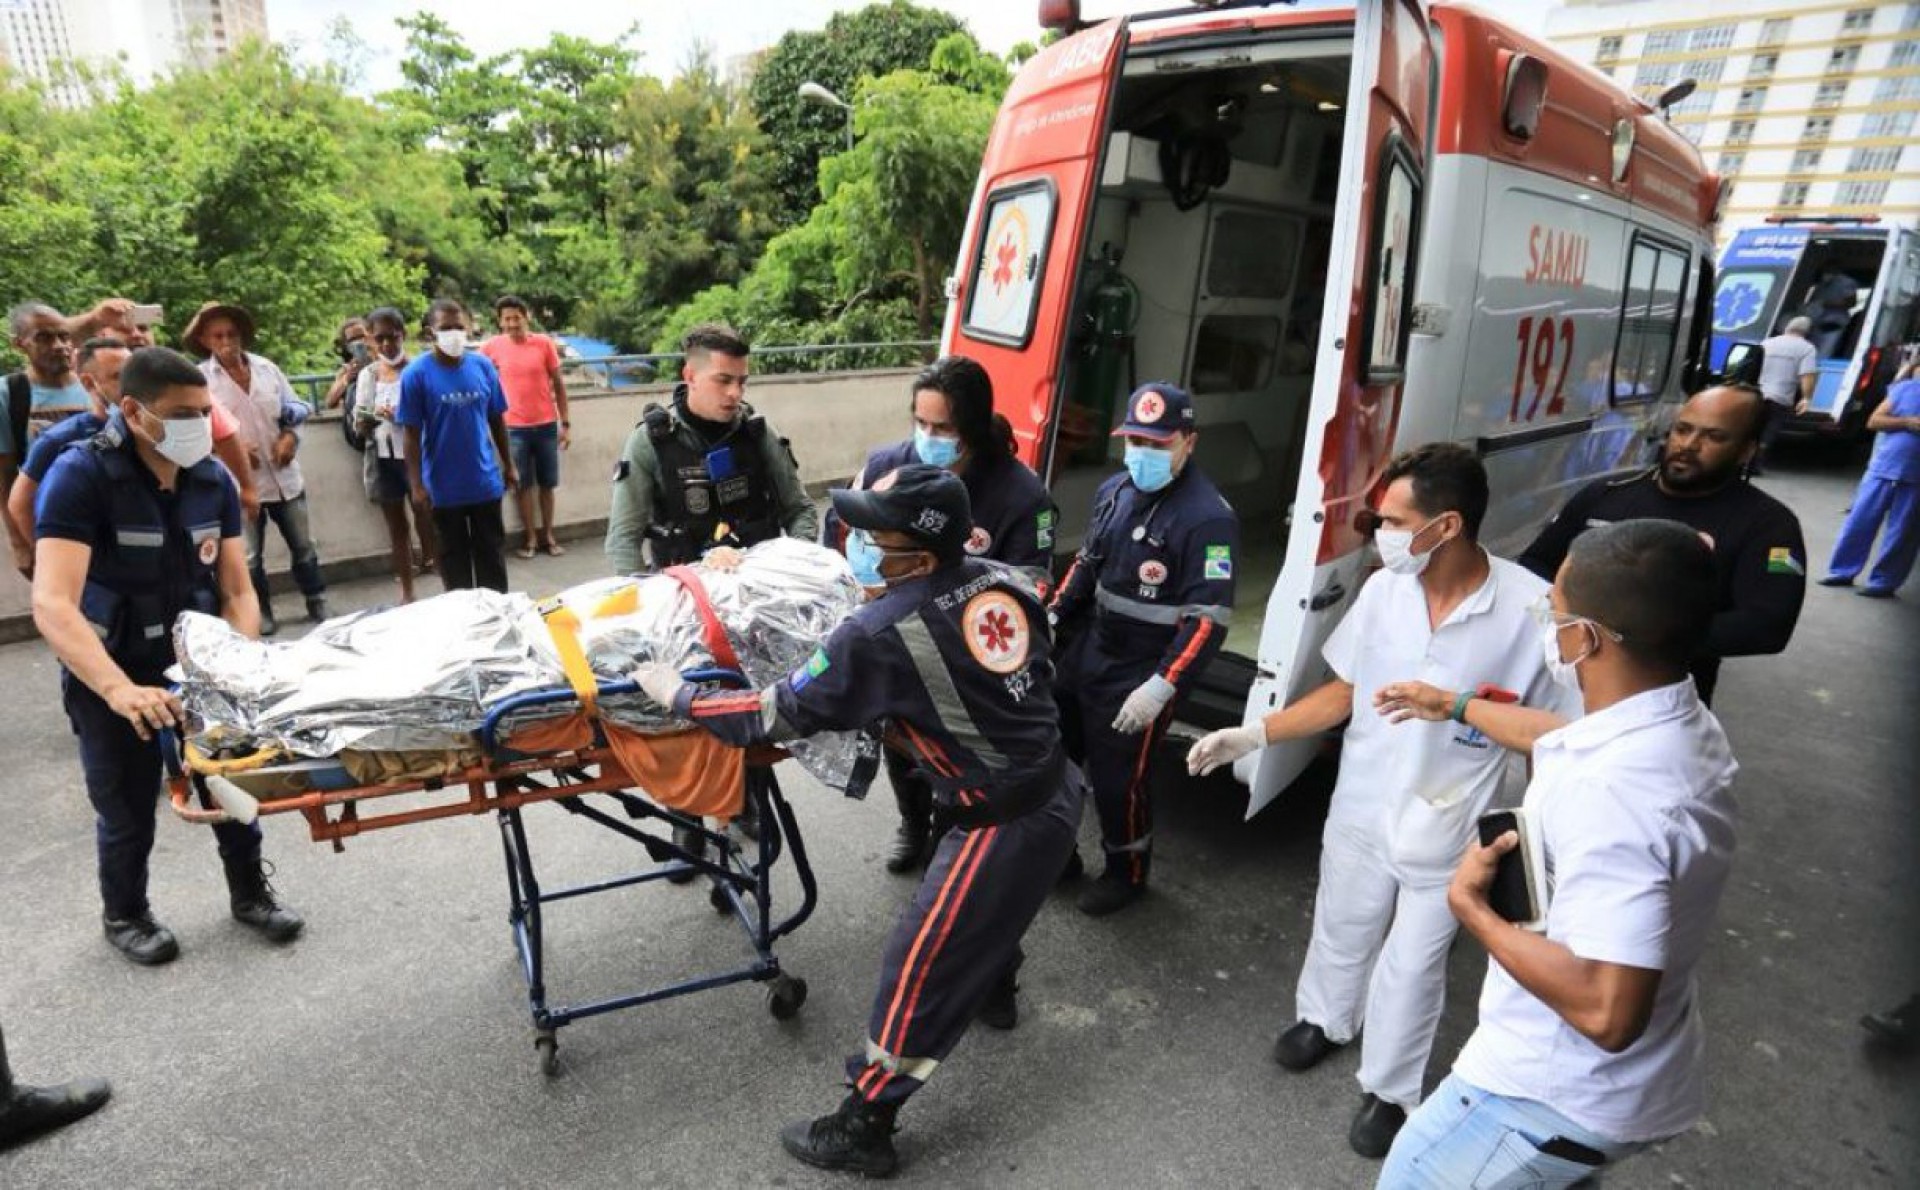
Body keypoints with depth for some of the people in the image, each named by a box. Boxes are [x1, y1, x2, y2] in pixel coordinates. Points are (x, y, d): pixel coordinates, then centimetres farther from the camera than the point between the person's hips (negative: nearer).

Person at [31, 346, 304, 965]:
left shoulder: (213, 480, -5)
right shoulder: (81, 476, -21)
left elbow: (237, 590, -2)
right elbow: (52, 604, -31)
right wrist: (119, 689, -44)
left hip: (199, 664, 4)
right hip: (109, 679, -3)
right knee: (128, 809, 11)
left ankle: (250, 892, 33)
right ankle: (125, 915, 38)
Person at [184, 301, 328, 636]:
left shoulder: (266, 367, 5)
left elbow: (296, 407, 11)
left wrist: (290, 436, -8)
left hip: (284, 475, 3)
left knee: (303, 545, 11)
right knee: (250, 556, 7)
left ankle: (317, 604, 25)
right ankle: (261, 613, 21)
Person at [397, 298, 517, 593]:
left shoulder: (482, 366, -1)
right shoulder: (416, 374, -9)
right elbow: (410, 434, -7)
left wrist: (508, 466, 10)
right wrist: (416, 485, -10)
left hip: (485, 481, 2)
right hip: (443, 486, -2)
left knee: (492, 552, 13)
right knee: (453, 555, 12)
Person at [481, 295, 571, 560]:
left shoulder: (544, 343, -3)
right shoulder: (492, 347, -3)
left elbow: (559, 385, 2)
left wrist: (565, 423, 1)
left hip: (546, 425, 0)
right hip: (514, 427, 0)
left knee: (547, 483, 10)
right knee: (522, 484, 5)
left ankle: (548, 534, 21)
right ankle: (529, 536, 16)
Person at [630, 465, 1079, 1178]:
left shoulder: (881, 633, -22)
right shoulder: (1002, 582, -3)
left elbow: (785, 713, -13)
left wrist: (679, 698, -1)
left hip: (1004, 824, -8)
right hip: (1057, 793, 8)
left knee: (918, 968, 7)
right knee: (990, 903, 35)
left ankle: (862, 1131, 24)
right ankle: (994, 991, 63)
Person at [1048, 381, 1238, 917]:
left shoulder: (1208, 518, -20)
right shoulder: (1114, 490, 4)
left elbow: (1209, 619, -22)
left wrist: (1159, 688, -26)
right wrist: (1052, 618, 11)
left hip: (1140, 674, -7)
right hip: (1084, 652, 8)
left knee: (1117, 781, 6)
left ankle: (1126, 875, 34)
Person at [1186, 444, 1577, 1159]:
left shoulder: (1531, 610, -24)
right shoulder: (1383, 590, -12)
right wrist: (1253, 734, -6)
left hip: (1449, 833, -3)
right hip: (1359, 810, 3)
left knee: (1412, 964, 16)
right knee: (1342, 928, 24)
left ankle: (1389, 1089, 41)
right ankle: (1326, 1020, 54)